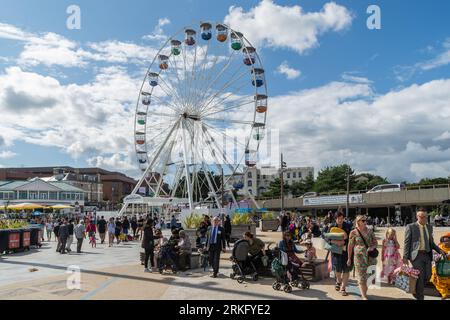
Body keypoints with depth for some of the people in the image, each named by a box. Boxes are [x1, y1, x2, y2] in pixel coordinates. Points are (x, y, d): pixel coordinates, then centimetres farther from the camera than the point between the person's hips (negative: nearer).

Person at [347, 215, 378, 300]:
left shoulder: (369, 231, 5)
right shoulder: (353, 232, -5)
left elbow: (375, 242, 9)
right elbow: (350, 246, 0)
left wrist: (372, 247, -14)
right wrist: (349, 258, 2)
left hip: (370, 256, 3)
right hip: (359, 256, -3)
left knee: (370, 275, 6)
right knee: (361, 276, -1)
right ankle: (364, 296, 9)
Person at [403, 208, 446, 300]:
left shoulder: (429, 227, 14)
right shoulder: (410, 227, -3)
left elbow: (431, 242, 21)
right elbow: (407, 243, -4)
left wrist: (439, 250, 4)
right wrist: (405, 257, -9)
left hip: (427, 255, 5)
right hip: (417, 255, -5)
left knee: (428, 276, 4)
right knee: (420, 276, -6)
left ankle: (417, 291, 29)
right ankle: (420, 297, 8)